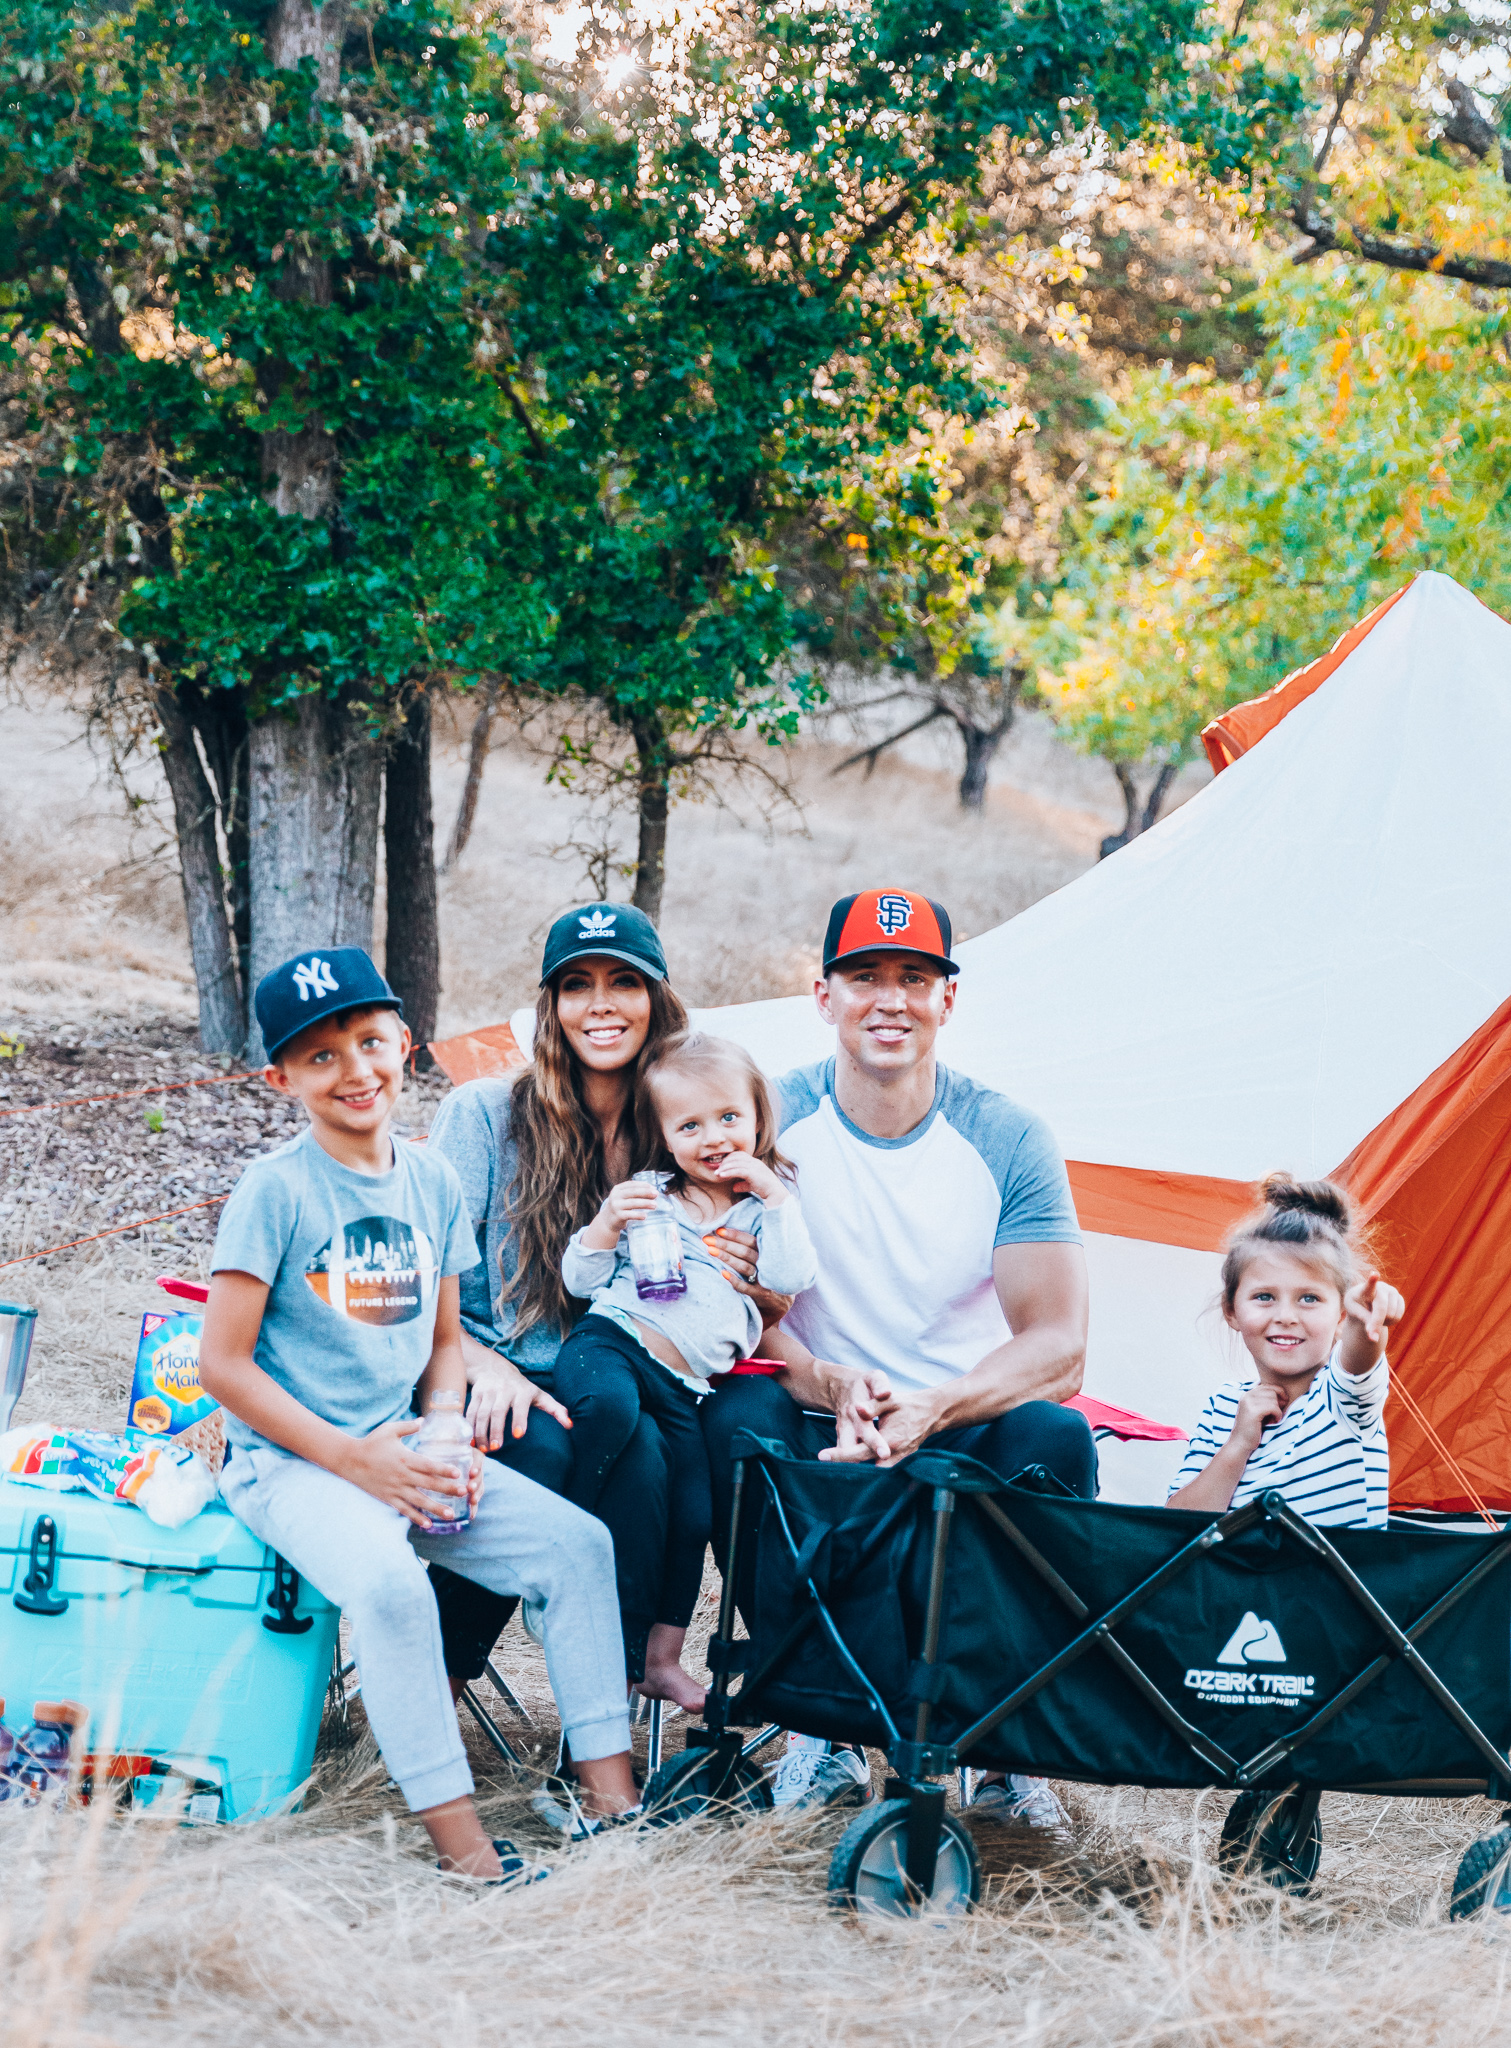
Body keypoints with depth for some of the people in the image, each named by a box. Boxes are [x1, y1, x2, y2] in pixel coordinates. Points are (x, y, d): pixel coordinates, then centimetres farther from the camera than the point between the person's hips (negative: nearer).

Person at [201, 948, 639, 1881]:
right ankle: (459, 1837, -27)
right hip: (290, 1462, -6)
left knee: (578, 1541, -8)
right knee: (390, 1583, -33)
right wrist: (355, 1458, -16)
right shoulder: (276, 1190, -10)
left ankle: (613, 1796, -5)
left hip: (403, 1449, 6)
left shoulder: (432, 1182, 8)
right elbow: (224, 1365, -12)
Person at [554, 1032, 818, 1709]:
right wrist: (605, 1227, -8)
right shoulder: (645, 1194, 12)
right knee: (610, 1405, -39)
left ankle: (663, 1655, 17)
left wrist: (775, 1198, -7)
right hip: (611, 1340, -3)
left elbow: (791, 1278, -3)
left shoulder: (766, 1206, 15)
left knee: (693, 1518, 3)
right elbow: (579, 1279, 11)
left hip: (686, 1386, 3)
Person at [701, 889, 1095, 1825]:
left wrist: (929, 1413, -27)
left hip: (966, 1435, 0)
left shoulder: (1008, 1140, -4)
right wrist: (833, 1389, -28)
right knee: (738, 1419, -31)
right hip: (820, 1435, 0)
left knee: (1055, 1434, -31)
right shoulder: (773, 1120, -4)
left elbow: (1058, 1347, -9)